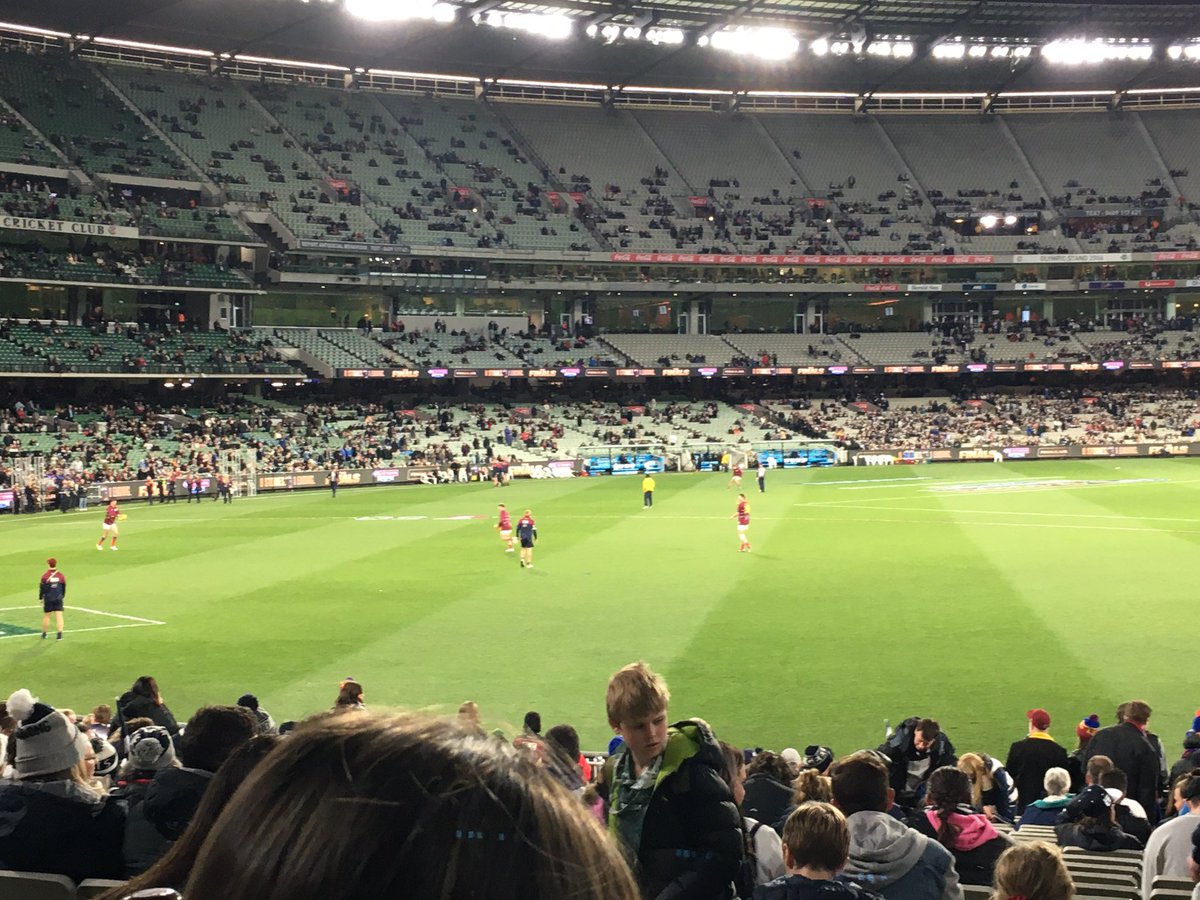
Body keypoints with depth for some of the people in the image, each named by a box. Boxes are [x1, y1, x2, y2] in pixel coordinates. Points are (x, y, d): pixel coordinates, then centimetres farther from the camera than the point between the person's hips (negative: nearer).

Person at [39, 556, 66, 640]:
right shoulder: (61, 575, -1)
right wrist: (62, 597, 21)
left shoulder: (45, 576, -9)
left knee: (46, 616, 11)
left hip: (48, 599, -1)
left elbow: (42, 588, -5)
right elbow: (64, 588, 8)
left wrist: (40, 598, 7)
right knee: (59, 616, -1)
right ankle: (60, 634, -10)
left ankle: (44, 634, 23)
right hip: (58, 599, 1)